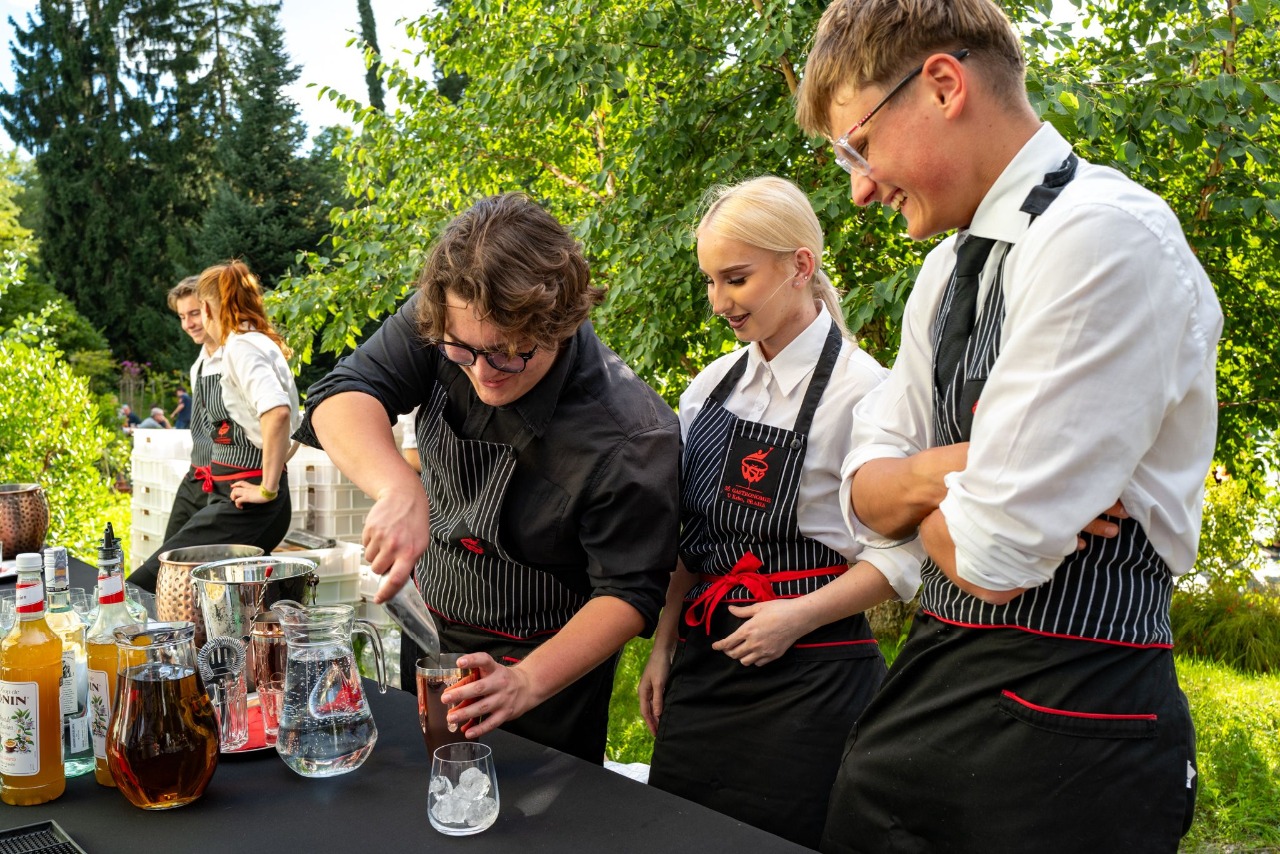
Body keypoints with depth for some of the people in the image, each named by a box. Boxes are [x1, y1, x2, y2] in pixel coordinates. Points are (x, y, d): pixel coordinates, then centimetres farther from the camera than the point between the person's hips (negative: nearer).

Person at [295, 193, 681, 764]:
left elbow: (629, 590, -25)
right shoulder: (445, 327, -19)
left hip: (547, 660, -5)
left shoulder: (632, 437, -31)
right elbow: (341, 399, -23)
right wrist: (399, 490, -44)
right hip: (425, 626, 5)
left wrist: (528, 682, -39)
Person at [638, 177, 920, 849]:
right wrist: (663, 648, 9)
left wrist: (800, 616, -18)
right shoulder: (711, 387, 7)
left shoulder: (859, 389, -11)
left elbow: (902, 554, -11)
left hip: (808, 676, -6)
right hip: (702, 666, 6)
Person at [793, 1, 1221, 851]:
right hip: (925, 685, 8)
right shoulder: (949, 269, 9)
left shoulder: (1107, 237, -19)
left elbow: (990, 557, -22)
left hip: (1062, 729, -8)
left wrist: (928, 483, -1)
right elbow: (867, 492, 12)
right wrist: (944, 471, -10)